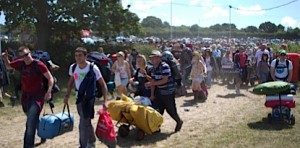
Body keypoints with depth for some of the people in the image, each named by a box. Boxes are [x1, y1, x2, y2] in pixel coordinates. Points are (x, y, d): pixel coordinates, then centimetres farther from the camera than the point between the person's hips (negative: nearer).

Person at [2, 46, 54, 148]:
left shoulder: (38, 65, -15)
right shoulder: (20, 64, 3)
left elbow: (50, 78, -11)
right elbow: (8, 66, 23)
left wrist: (49, 91, -22)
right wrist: (5, 58, 2)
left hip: (37, 96, -7)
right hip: (25, 96, 7)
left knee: (30, 123, -13)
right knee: (34, 120, 21)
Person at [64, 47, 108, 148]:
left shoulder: (93, 68, -18)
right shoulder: (73, 67, -4)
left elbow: (103, 85, -11)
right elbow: (71, 81, 15)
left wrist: (104, 101, -17)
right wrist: (67, 95, 7)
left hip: (89, 98, -5)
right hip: (79, 98, 5)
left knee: (83, 124, -10)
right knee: (86, 122, 19)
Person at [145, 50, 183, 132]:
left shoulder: (164, 66, -19)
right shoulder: (153, 68, 5)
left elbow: (164, 80, -25)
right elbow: (153, 81, 8)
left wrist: (151, 83, -26)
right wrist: (152, 94, 6)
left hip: (168, 92, -7)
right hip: (159, 92, 7)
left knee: (170, 109, 2)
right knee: (158, 110, 8)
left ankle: (179, 122, 25)